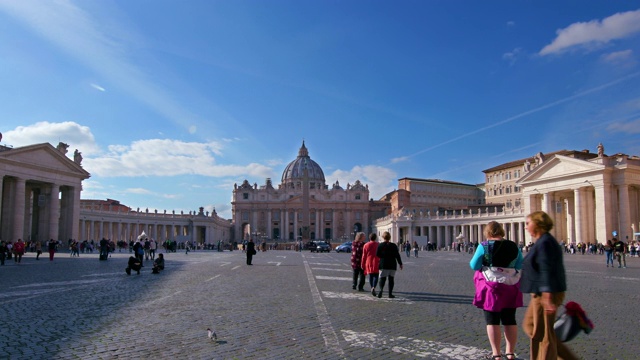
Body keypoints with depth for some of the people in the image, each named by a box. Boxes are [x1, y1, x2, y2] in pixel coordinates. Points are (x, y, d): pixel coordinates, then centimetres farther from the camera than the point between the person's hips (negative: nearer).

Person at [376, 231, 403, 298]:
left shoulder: (380, 245, -2)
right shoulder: (394, 246, 2)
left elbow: (377, 255, -3)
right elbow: (397, 255, 1)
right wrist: (400, 263, 8)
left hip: (383, 265, -1)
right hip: (392, 265, 1)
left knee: (382, 278, 1)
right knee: (391, 279, 7)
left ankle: (381, 289, -25)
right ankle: (390, 293, 5)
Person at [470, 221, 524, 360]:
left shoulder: (484, 246, -10)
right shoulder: (513, 246, 2)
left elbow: (474, 265, -9)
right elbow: (520, 266, 9)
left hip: (491, 287, -4)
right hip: (510, 287, 4)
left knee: (492, 321, 3)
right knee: (510, 320, 13)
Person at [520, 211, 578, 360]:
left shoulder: (544, 243, -17)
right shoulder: (542, 241, 14)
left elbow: (547, 271, -24)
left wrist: (547, 298, -27)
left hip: (546, 294, -11)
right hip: (541, 293, 11)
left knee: (542, 333, -1)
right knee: (529, 325, 17)